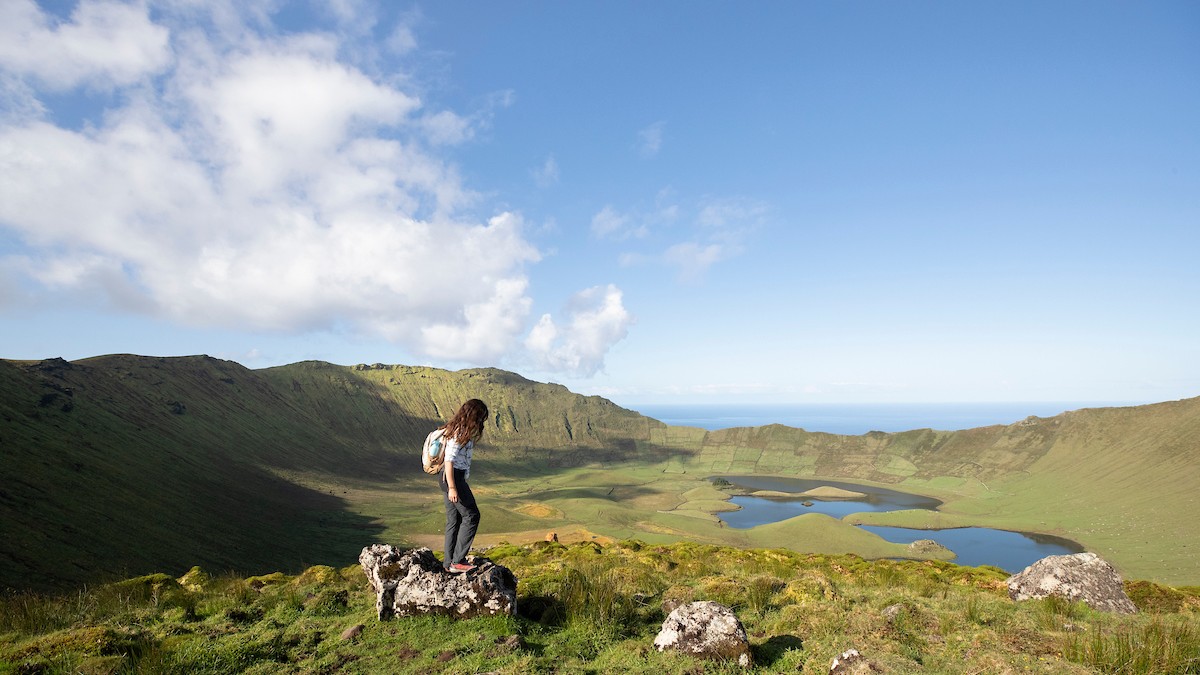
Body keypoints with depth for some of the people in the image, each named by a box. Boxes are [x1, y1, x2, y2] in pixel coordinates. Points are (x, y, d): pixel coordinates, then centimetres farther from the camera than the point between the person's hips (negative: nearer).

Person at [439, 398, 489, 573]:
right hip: (453, 477, -10)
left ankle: (449, 562, 18)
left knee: (454, 519, 12)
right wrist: (452, 488, -23)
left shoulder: (461, 431, 12)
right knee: (471, 516, -5)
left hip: (454, 478, 10)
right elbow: (449, 460, -21)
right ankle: (457, 561, -1)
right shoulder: (459, 433, -17)